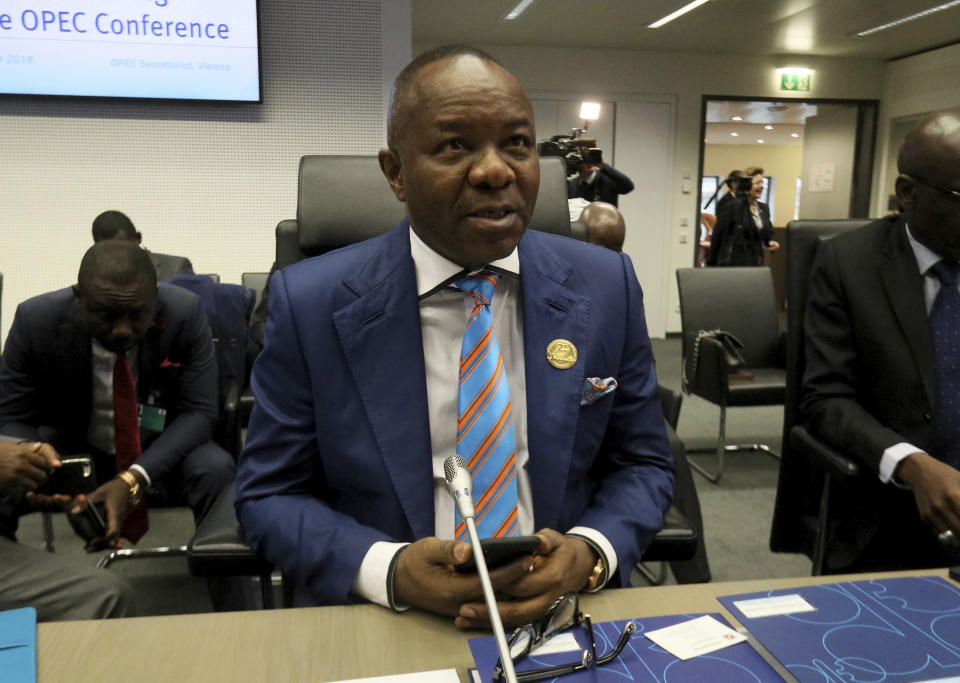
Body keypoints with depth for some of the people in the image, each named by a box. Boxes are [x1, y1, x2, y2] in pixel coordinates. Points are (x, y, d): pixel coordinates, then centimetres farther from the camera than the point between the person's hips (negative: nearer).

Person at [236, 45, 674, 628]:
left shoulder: (605, 287, -2)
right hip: (381, 621, -1)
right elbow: (269, 493, -1)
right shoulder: (310, 304, -7)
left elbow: (643, 466, 6)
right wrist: (388, 569, -17)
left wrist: (589, 554, -14)